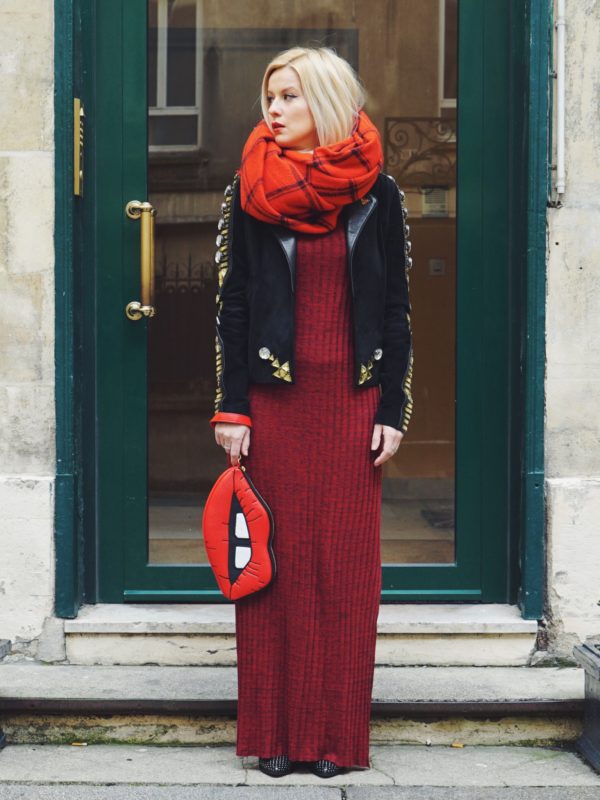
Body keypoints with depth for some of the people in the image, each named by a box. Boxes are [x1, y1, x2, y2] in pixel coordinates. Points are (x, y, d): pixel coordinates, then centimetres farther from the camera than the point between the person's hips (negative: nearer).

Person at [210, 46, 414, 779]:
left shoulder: (377, 194, 3)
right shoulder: (250, 191, 4)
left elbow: (396, 309, 5)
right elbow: (233, 304, 2)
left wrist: (392, 410, -1)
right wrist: (232, 408, -4)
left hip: (353, 401, 0)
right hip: (273, 398, 0)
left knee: (346, 563, 2)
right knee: (276, 560, 2)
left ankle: (338, 733, 11)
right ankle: (276, 731, 11)